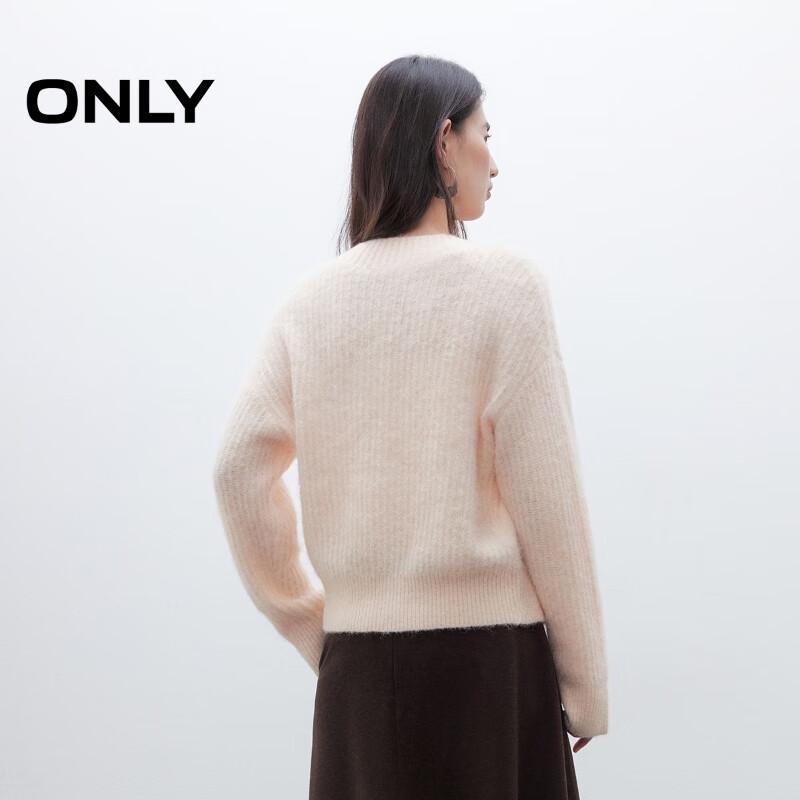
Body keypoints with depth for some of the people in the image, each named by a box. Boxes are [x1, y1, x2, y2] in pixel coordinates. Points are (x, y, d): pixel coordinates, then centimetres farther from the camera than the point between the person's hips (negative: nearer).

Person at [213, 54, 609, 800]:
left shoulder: (313, 298, 6)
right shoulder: (504, 281, -7)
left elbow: (240, 470, 1)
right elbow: (544, 492, -9)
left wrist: (311, 627, 10)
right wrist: (585, 686, -2)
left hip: (358, 662, 5)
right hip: (487, 653, -4)